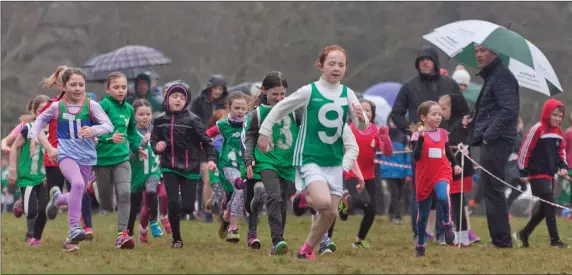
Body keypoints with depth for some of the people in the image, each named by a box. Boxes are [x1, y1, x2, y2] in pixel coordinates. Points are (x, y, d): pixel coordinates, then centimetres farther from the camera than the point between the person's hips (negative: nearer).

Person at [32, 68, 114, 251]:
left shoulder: (91, 105, -4)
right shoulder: (57, 107, 1)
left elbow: (108, 125, -10)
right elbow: (41, 119, 19)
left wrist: (94, 130, -29)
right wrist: (34, 135, 4)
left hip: (86, 156, 2)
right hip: (66, 154, -2)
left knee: (77, 197, 11)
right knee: (78, 183, -31)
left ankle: (57, 198, 49)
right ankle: (74, 228, -27)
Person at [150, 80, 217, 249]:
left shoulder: (192, 120, -5)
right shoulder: (160, 120, 3)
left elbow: (205, 141, -3)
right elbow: (154, 139, 13)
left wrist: (211, 158, -15)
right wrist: (156, 147, -10)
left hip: (190, 168, -1)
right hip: (169, 168, 1)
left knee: (188, 207, -5)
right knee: (173, 203, -10)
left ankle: (178, 210, 33)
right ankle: (176, 239, 7)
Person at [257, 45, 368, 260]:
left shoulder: (347, 94, 2)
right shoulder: (309, 92, -8)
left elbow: (362, 126, -2)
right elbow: (279, 109, 2)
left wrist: (361, 118, -24)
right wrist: (264, 133, 2)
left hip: (335, 161, 5)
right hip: (310, 157, -5)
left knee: (331, 213, 4)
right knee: (323, 202, -26)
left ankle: (307, 250, 22)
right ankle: (304, 196, 8)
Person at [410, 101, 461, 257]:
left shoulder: (443, 133, 5)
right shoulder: (418, 135, -7)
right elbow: (416, 156, -18)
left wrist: (455, 164, 3)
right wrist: (421, 137, -26)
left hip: (442, 174, 1)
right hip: (424, 178, -1)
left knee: (443, 197, -34)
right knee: (423, 215, 9)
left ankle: (447, 223, -10)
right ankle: (420, 245, 25)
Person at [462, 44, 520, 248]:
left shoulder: (501, 76, -12)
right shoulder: (491, 76, 20)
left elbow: (509, 111, -21)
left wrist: (489, 134, -21)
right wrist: (473, 118, 9)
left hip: (496, 141, -11)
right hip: (490, 141, 11)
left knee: (492, 190, -9)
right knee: (491, 190, 12)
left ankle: (501, 239, -7)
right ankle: (500, 238, 16)